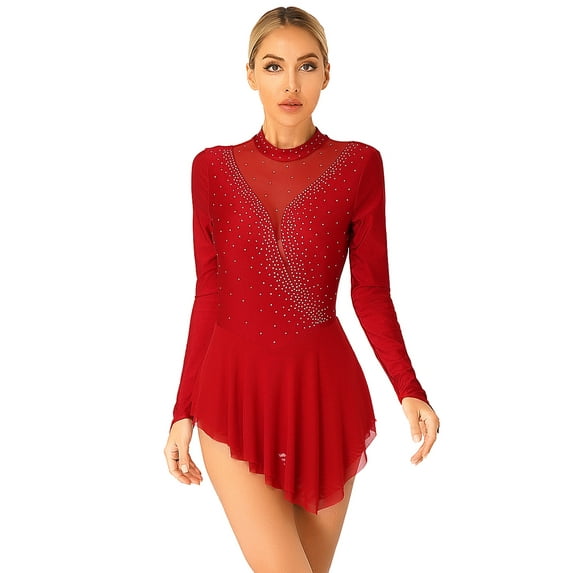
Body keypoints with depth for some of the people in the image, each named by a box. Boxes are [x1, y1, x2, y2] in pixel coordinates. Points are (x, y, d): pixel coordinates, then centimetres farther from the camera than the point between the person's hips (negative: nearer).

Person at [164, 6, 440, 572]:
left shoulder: (358, 165, -1)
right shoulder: (213, 168, 2)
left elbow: (371, 292, -1)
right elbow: (208, 295, 4)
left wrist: (409, 390, -14)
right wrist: (183, 409, 4)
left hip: (323, 388, 0)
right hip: (236, 392, 0)